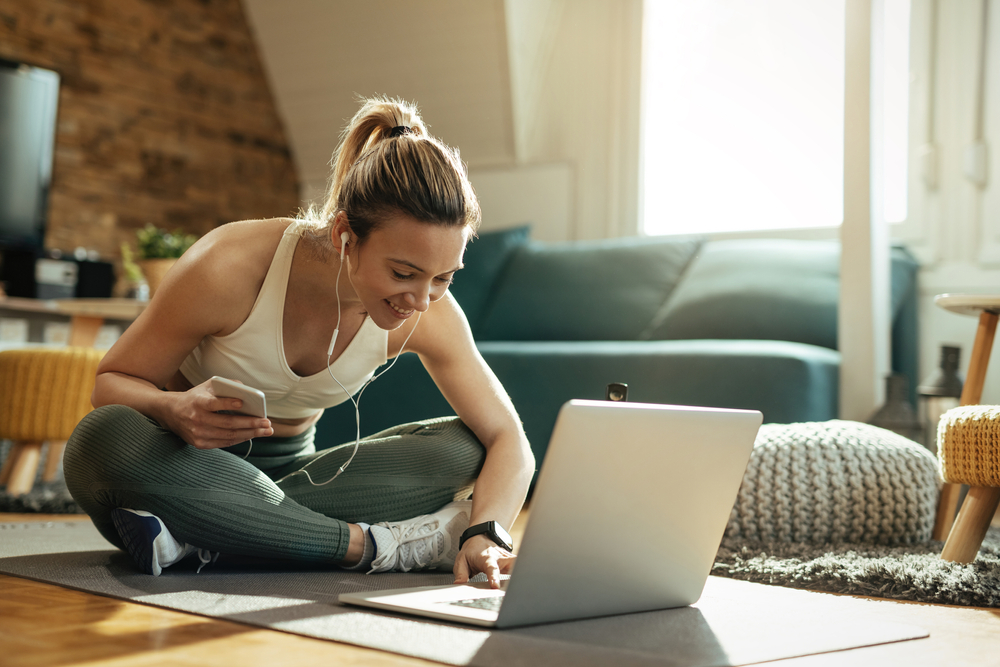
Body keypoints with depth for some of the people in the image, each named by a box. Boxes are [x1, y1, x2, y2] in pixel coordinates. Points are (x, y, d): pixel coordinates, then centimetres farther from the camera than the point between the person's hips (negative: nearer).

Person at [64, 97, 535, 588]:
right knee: (104, 439, -37)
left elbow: (507, 439, -11)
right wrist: (174, 410, -38)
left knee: (463, 447, -19)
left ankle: (199, 535, -25)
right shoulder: (228, 269, -26)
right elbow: (111, 382, -14)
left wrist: (485, 533, -32)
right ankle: (374, 544, -29)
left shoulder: (427, 315, -16)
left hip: (290, 469, 3)